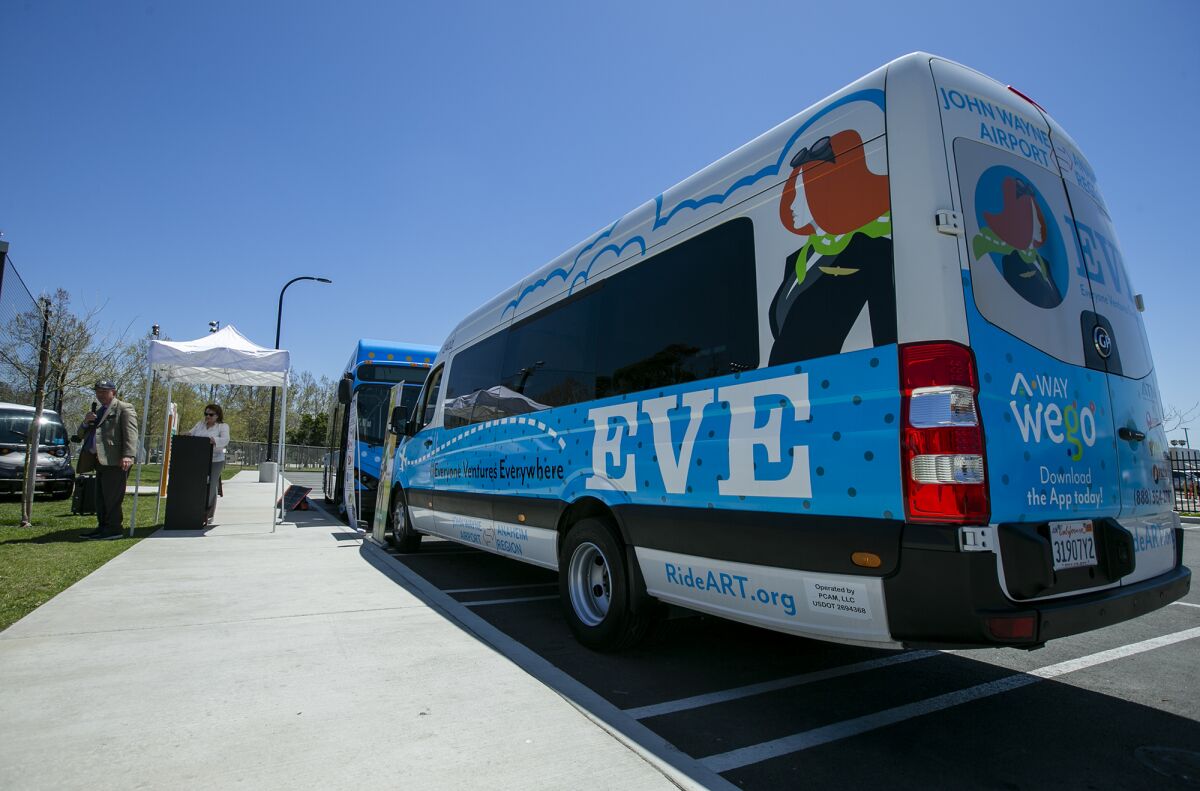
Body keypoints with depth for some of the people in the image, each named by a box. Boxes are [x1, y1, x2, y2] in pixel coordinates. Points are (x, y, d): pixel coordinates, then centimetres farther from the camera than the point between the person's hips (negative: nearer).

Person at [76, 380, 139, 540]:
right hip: (100, 461, 9)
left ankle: (114, 528, -5)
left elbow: (130, 434, -13)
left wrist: (128, 455, -26)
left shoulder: (124, 408, -1)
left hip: (115, 461, -9)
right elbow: (82, 435, 29)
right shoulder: (98, 412, 27)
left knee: (112, 498, -9)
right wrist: (85, 423, 6)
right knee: (100, 499, 11)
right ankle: (103, 527, 17)